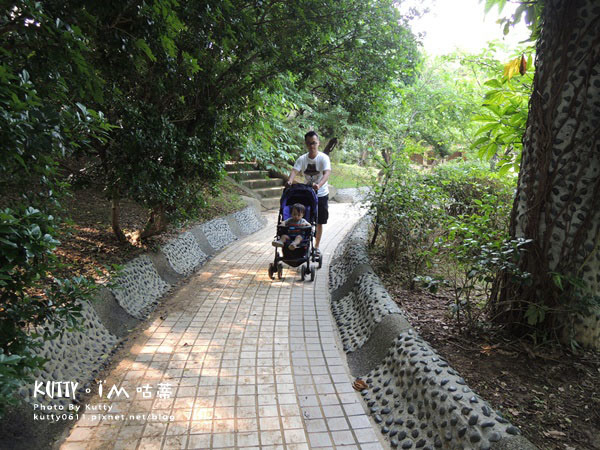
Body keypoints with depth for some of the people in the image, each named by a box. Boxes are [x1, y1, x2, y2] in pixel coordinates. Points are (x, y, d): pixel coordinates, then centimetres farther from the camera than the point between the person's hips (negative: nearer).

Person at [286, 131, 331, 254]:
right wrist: (290, 181, -41)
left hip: (321, 194, -2)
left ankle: (316, 246, 22)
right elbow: (295, 170, -18)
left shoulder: (323, 158, -13)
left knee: (319, 223, 7)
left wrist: (319, 185, -47)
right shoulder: (302, 159, -3)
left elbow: (327, 173, -28)